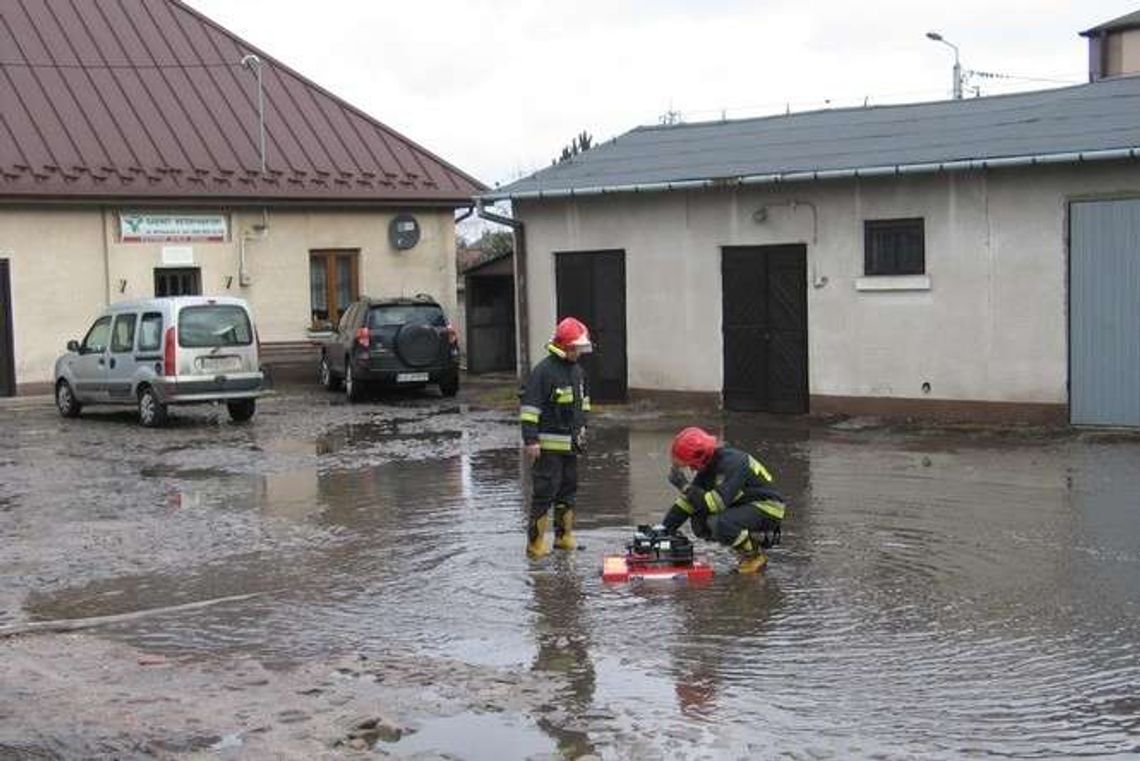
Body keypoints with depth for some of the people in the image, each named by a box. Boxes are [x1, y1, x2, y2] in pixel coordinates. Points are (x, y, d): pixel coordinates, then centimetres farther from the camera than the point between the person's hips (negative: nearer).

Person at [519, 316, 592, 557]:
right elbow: (529, 407, -18)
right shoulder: (543, 371, -17)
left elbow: (584, 399, 27)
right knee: (545, 492, -6)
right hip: (548, 445, -8)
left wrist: (582, 426, 22)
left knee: (568, 490, 15)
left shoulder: (577, 370, 10)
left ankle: (564, 535, 27)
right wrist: (531, 440, -21)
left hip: (571, 443, 8)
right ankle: (535, 542, 0)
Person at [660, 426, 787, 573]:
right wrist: (665, 528, 1)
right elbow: (688, 501, 7)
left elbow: (714, 503, -33)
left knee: (720, 523, -31)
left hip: (768, 509, -9)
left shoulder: (732, 464, -26)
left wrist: (685, 486, -25)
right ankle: (753, 539, 8)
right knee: (699, 523, -4)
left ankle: (755, 555, -7)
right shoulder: (709, 465, 2)